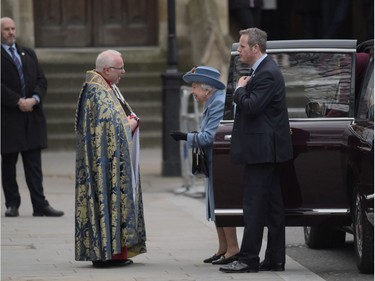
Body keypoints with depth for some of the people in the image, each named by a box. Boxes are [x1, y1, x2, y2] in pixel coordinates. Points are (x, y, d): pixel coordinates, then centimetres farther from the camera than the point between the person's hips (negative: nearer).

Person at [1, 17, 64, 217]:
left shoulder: (28, 54, 16)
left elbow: (41, 80, 11)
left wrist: (34, 99, -7)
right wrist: (18, 101, -16)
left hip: (32, 115, 4)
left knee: (34, 163, 1)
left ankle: (40, 205, -2)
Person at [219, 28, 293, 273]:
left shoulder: (267, 73, -17)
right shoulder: (263, 69, 16)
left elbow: (250, 107, -24)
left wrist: (240, 89, -8)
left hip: (262, 150, -11)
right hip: (267, 149, 11)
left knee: (254, 206, -8)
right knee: (272, 205, 11)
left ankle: (248, 259, -7)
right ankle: (275, 259, 14)